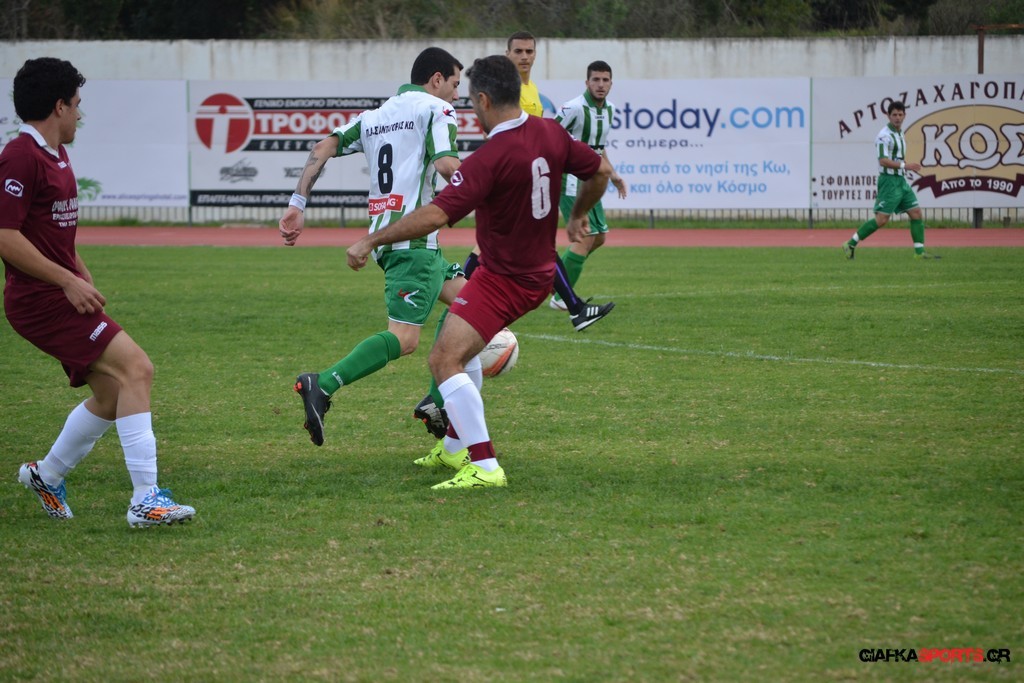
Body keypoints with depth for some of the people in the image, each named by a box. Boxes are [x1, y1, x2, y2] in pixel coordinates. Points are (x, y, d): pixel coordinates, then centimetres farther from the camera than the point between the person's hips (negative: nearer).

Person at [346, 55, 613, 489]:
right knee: (460, 340, 30)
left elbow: (435, 214, -32)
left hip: (503, 279, -10)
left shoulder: (490, 159, -26)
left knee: (445, 359, -17)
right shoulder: (550, 133, -3)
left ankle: (485, 467, -24)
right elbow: (600, 171, 11)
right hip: (537, 270, 10)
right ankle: (456, 447, 39)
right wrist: (577, 217, 29)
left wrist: (371, 241, -25)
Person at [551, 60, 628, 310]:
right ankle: (561, 297, -4)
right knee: (586, 237, -13)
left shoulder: (609, 109, 8)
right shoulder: (575, 108, -19)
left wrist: (612, 174, 19)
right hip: (570, 182, -9)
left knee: (599, 237, 12)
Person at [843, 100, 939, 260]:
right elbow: (883, 161, -22)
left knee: (916, 213, 4)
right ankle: (851, 244, -2)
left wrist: (908, 165, 11)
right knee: (882, 220, -11)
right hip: (889, 180, -9)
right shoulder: (884, 135, -14)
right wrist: (905, 165, -26)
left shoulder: (899, 133, 15)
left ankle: (919, 251, 6)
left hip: (901, 181, 9)